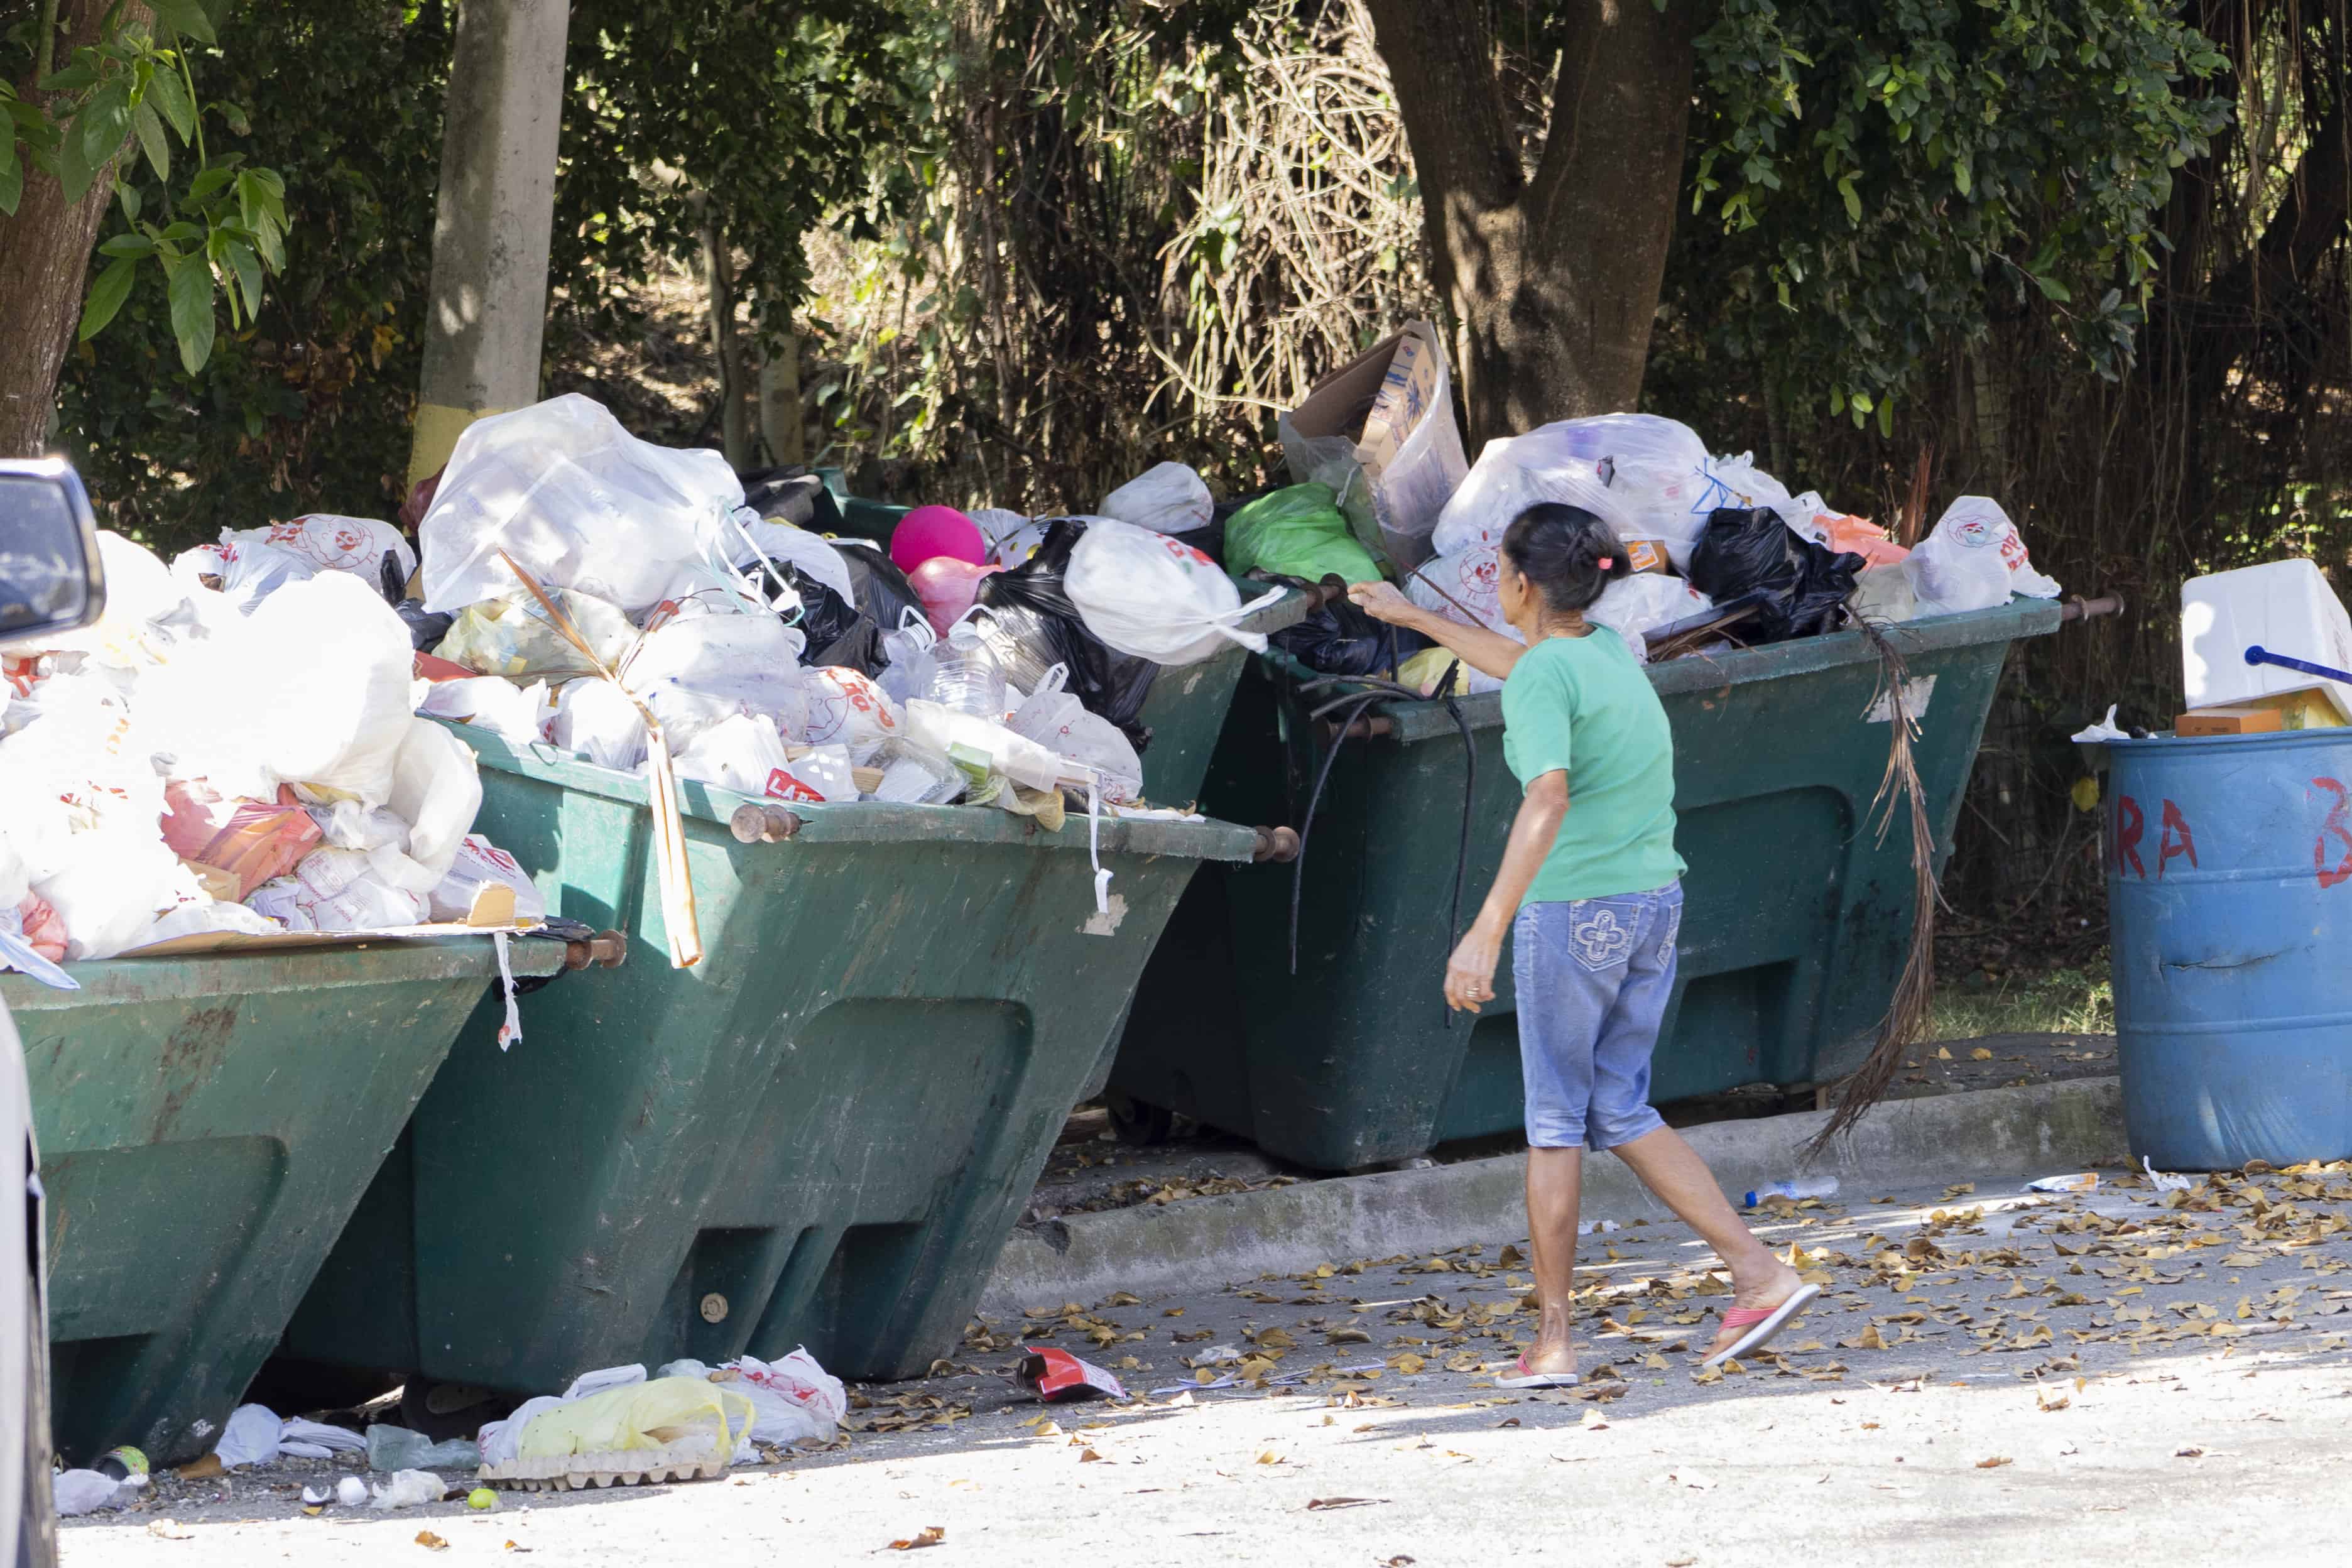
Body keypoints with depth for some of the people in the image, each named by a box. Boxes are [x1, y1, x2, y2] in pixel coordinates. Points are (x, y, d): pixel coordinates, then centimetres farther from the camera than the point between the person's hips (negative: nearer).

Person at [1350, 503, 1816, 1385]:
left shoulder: (1544, 678, -15)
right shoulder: (1608, 651, 10)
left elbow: (1549, 799, -31)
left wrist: (1488, 930, -36)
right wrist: (1414, 617, 45)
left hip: (1572, 913, -7)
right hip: (1654, 905, 7)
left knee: (1556, 1121, 4)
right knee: (1621, 1111, 15)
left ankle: (1554, 1338, 9)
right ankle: (1760, 1274, 4)